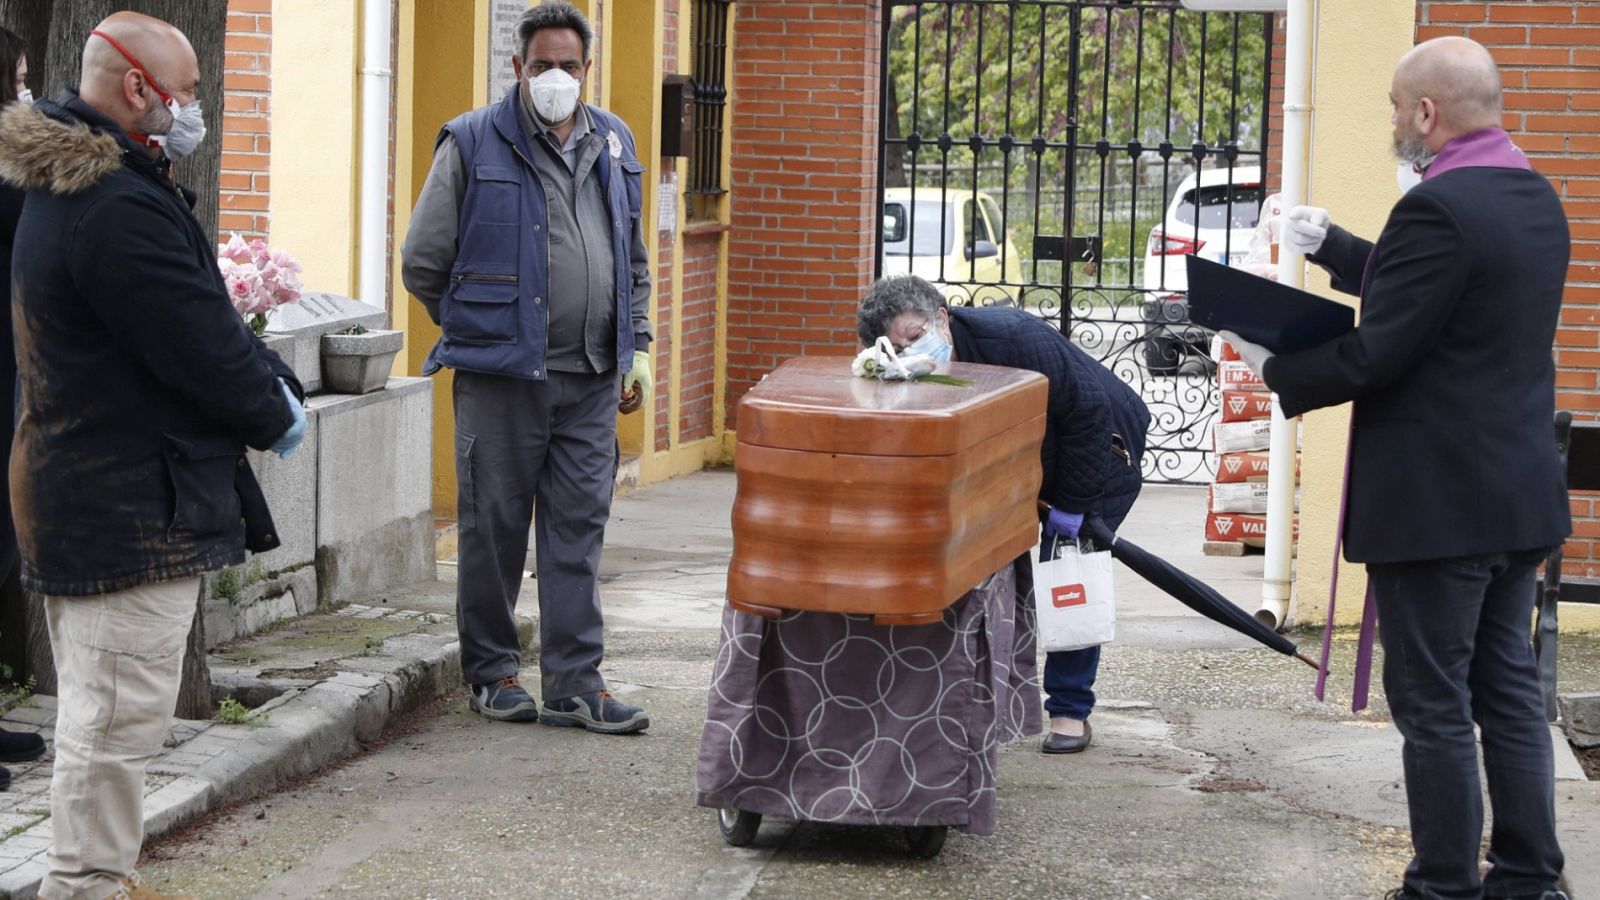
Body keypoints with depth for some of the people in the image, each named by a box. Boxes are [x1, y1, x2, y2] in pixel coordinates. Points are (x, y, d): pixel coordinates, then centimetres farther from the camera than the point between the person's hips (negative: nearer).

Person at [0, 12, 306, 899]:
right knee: (120, 711, -5)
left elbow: (205, 320, 16)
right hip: (133, 508, -11)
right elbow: (203, 351, -20)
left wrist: (270, 379, 4)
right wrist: (278, 414, -2)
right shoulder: (123, 210, -23)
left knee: (97, 707, 19)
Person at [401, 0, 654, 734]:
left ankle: (575, 682, 6)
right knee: (495, 524, 2)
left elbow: (633, 262, 22)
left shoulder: (612, 145, 14)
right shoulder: (473, 145, -2)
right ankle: (492, 671, 15)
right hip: (500, 373, -4)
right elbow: (423, 262, 1)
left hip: (591, 378, 4)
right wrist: (479, 327, 6)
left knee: (578, 529, 3)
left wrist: (637, 348, 15)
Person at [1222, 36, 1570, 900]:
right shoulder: (1534, 197, 9)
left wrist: (1274, 368, -6)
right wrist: (1330, 245, 25)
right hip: (1519, 497, 9)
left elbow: (1371, 357, -21)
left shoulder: (1439, 208, -20)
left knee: (1434, 707, 0)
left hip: (1435, 503, -9)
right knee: (1508, 692, 15)